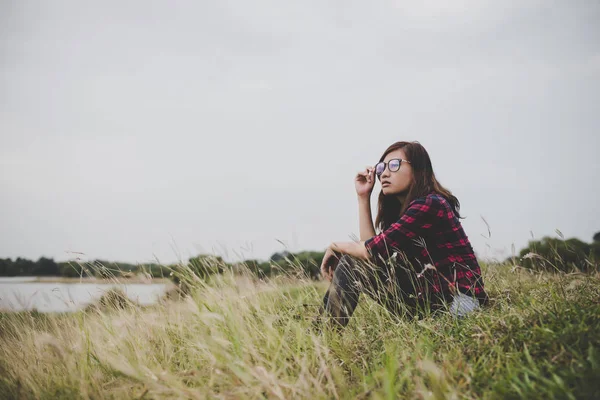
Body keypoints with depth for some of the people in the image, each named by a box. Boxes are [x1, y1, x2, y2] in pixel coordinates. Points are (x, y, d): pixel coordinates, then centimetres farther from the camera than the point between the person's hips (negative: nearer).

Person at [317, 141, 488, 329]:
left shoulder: (429, 205, -14)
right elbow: (370, 249, 5)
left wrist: (335, 246, 0)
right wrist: (363, 197, 6)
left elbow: (374, 250, -18)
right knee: (350, 261, 5)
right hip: (429, 294, 9)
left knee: (351, 264, -10)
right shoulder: (402, 209, 14)